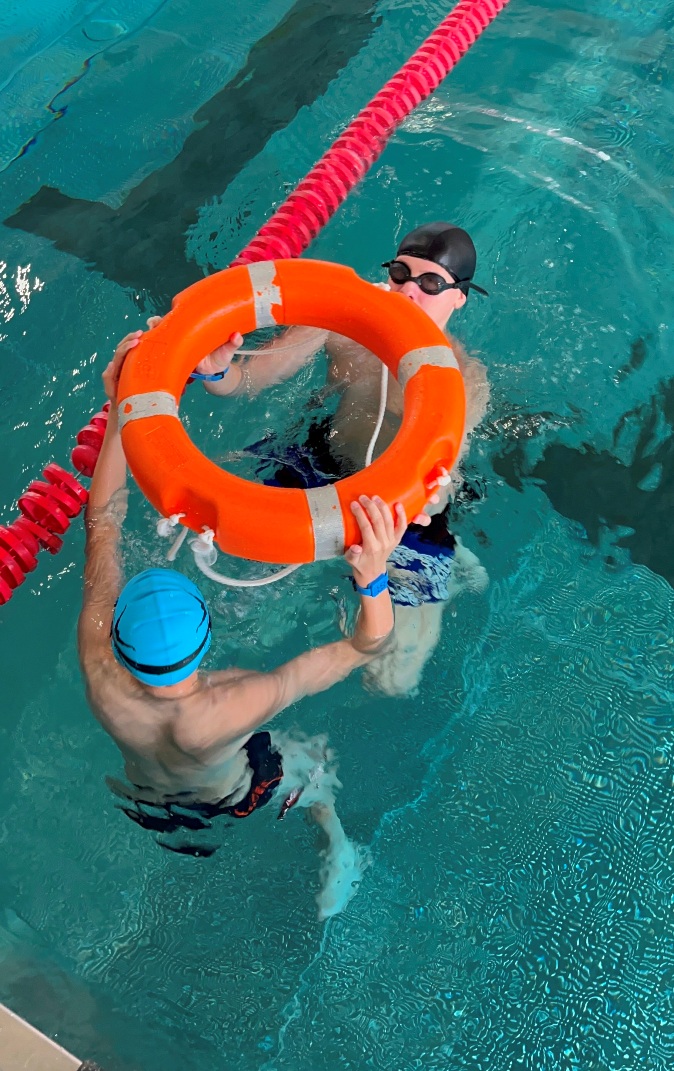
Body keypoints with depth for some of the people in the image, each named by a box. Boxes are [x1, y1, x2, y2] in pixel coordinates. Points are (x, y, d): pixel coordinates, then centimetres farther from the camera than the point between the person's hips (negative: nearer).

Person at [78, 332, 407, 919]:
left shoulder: (98, 670, -41)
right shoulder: (229, 712, -51)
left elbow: (103, 523, -32)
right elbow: (368, 645, -46)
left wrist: (120, 409, -34)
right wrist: (374, 573, -65)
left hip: (146, 802, 3)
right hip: (232, 797, -2)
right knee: (312, 764, 28)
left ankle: (187, 841, 71)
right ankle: (338, 850, 53)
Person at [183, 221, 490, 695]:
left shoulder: (465, 379, -21)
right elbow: (250, 377, -14)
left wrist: (427, 496, -58)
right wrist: (217, 371, -39)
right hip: (320, 467, 5)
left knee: (391, 681, -10)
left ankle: (451, 572, 19)